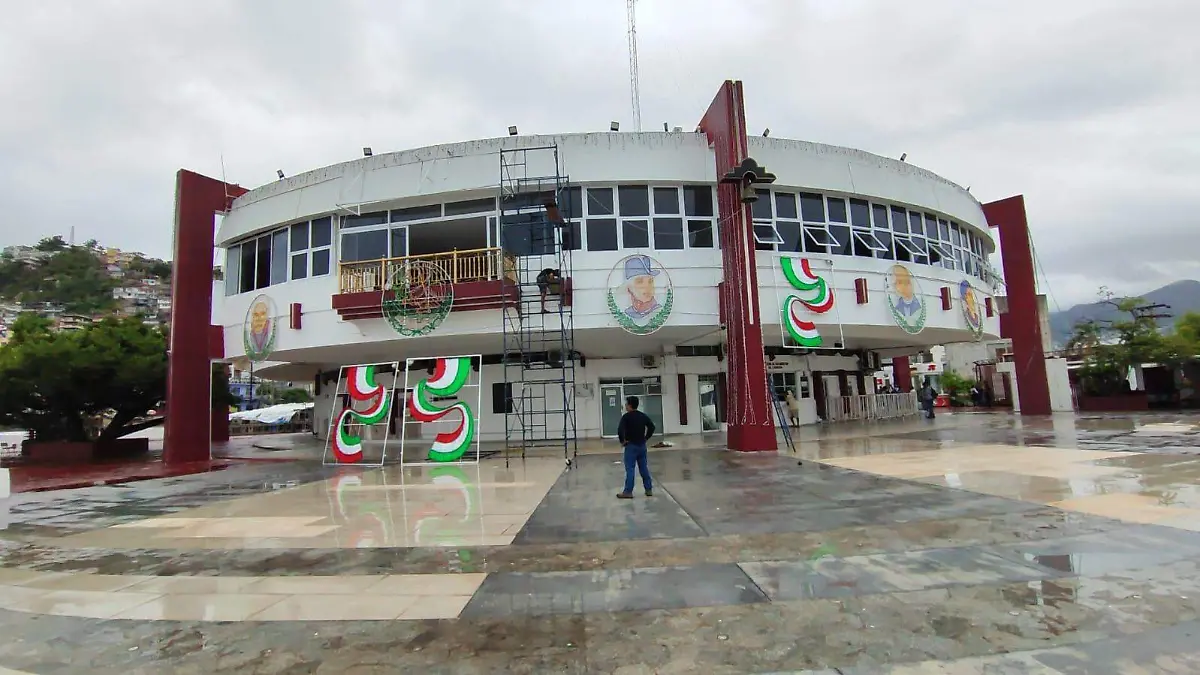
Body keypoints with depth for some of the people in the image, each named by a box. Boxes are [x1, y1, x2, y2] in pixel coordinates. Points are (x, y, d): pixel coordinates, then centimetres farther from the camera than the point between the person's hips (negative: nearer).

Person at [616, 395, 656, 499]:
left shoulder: (626, 416, -12)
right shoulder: (643, 415, 7)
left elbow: (620, 429, -23)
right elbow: (652, 427, 10)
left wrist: (622, 441, -10)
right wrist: (646, 438, 13)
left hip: (631, 446, -6)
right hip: (642, 445, 6)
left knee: (630, 469, -2)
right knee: (644, 468, 11)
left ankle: (628, 492, 0)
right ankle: (649, 489, 15)